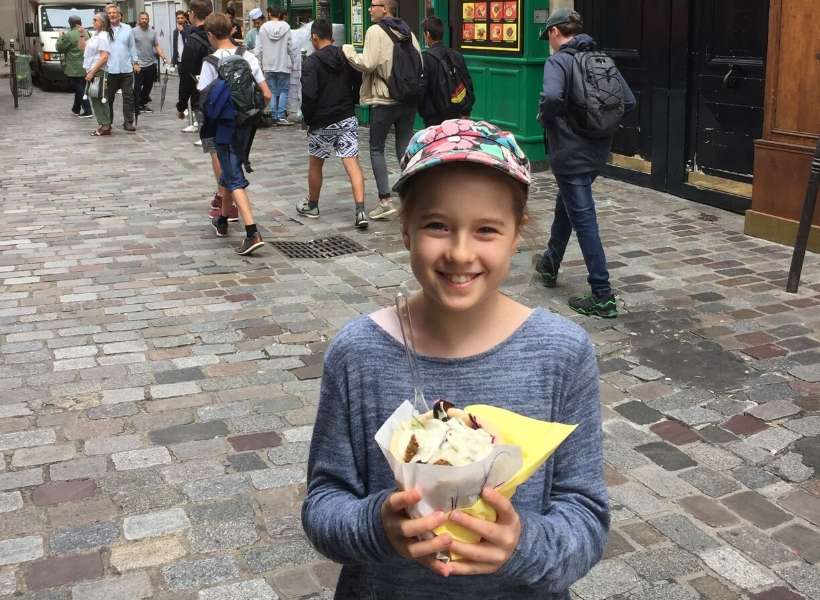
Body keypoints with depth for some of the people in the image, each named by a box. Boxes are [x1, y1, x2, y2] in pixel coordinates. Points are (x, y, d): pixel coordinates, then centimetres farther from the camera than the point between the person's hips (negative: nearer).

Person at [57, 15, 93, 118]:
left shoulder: (69, 35, -13)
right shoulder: (86, 33, 5)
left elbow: (60, 48, -5)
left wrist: (60, 38, 11)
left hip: (74, 69, -6)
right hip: (86, 68, 6)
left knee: (79, 90, -4)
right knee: (80, 89, 17)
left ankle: (88, 111, -11)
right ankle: (76, 109, 29)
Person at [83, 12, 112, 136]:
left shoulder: (103, 37, -12)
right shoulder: (95, 35, 16)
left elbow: (104, 57, -20)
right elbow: (83, 48, 25)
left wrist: (92, 72, -20)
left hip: (98, 72, -9)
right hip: (91, 71, 9)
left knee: (98, 99, -7)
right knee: (95, 99, 10)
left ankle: (105, 127, -4)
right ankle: (103, 125, 15)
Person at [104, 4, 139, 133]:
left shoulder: (128, 29, 9)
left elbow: (132, 47, 13)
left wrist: (135, 62, 8)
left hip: (126, 69, 2)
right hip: (110, 69, -2)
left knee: (128, 96, 2)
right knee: (108, 98, 5)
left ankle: (128, 122, 7)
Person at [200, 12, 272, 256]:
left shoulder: (211, 62, -11)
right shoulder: (248, 57, 0)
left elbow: (203, 98, -12)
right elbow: (266, 95, -3)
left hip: (224, 124, -5)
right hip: (245, 123, 5)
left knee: (234, 178, -5)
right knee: (230, 170, 23)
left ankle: (253, 233, -19)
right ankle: (222, 220, 40)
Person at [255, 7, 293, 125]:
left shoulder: (263, 27, -1)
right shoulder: (286, 27, -4)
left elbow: (259, 48, 0)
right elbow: (290, 46, -3)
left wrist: (259, 62, 9)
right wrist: (291, 62, 8)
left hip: (269, 65, 2)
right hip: (283, 64, -2)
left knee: (272, 92, 7)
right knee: (283, 91, 3)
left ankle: (275, 116, 7)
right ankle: (281, 116, -6)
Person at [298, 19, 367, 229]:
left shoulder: (311, 63, -11)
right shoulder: (347, 57, 5)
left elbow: (309, 95, -18)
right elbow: (359, 85, 9)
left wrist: (308, 119, -4)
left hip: (322, 123, -3)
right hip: (348, 119, 3)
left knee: (315, 164, 16)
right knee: (352, 163, -3)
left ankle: (312, 205, 31)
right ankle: (360, 210, -17)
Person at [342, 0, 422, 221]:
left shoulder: (375, 31, -11)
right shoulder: (408, 31, 10)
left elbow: (368, 64, -18)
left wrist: (349, 52, -4)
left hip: (384, 100, -6)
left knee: (376, 149, 6)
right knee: (405, 148, 12)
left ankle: (385, 201, -1)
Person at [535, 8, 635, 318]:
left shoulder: (558, 61, -13)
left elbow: (552, 97, -32)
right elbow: (628, 101, 6)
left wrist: (545, 118, -12)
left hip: (570, 153, -8)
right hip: (598, 149, 8)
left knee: (584, 221, -3)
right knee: (565, 206, 27)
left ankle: (602, 297, -1)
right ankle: (550, 265, 45)